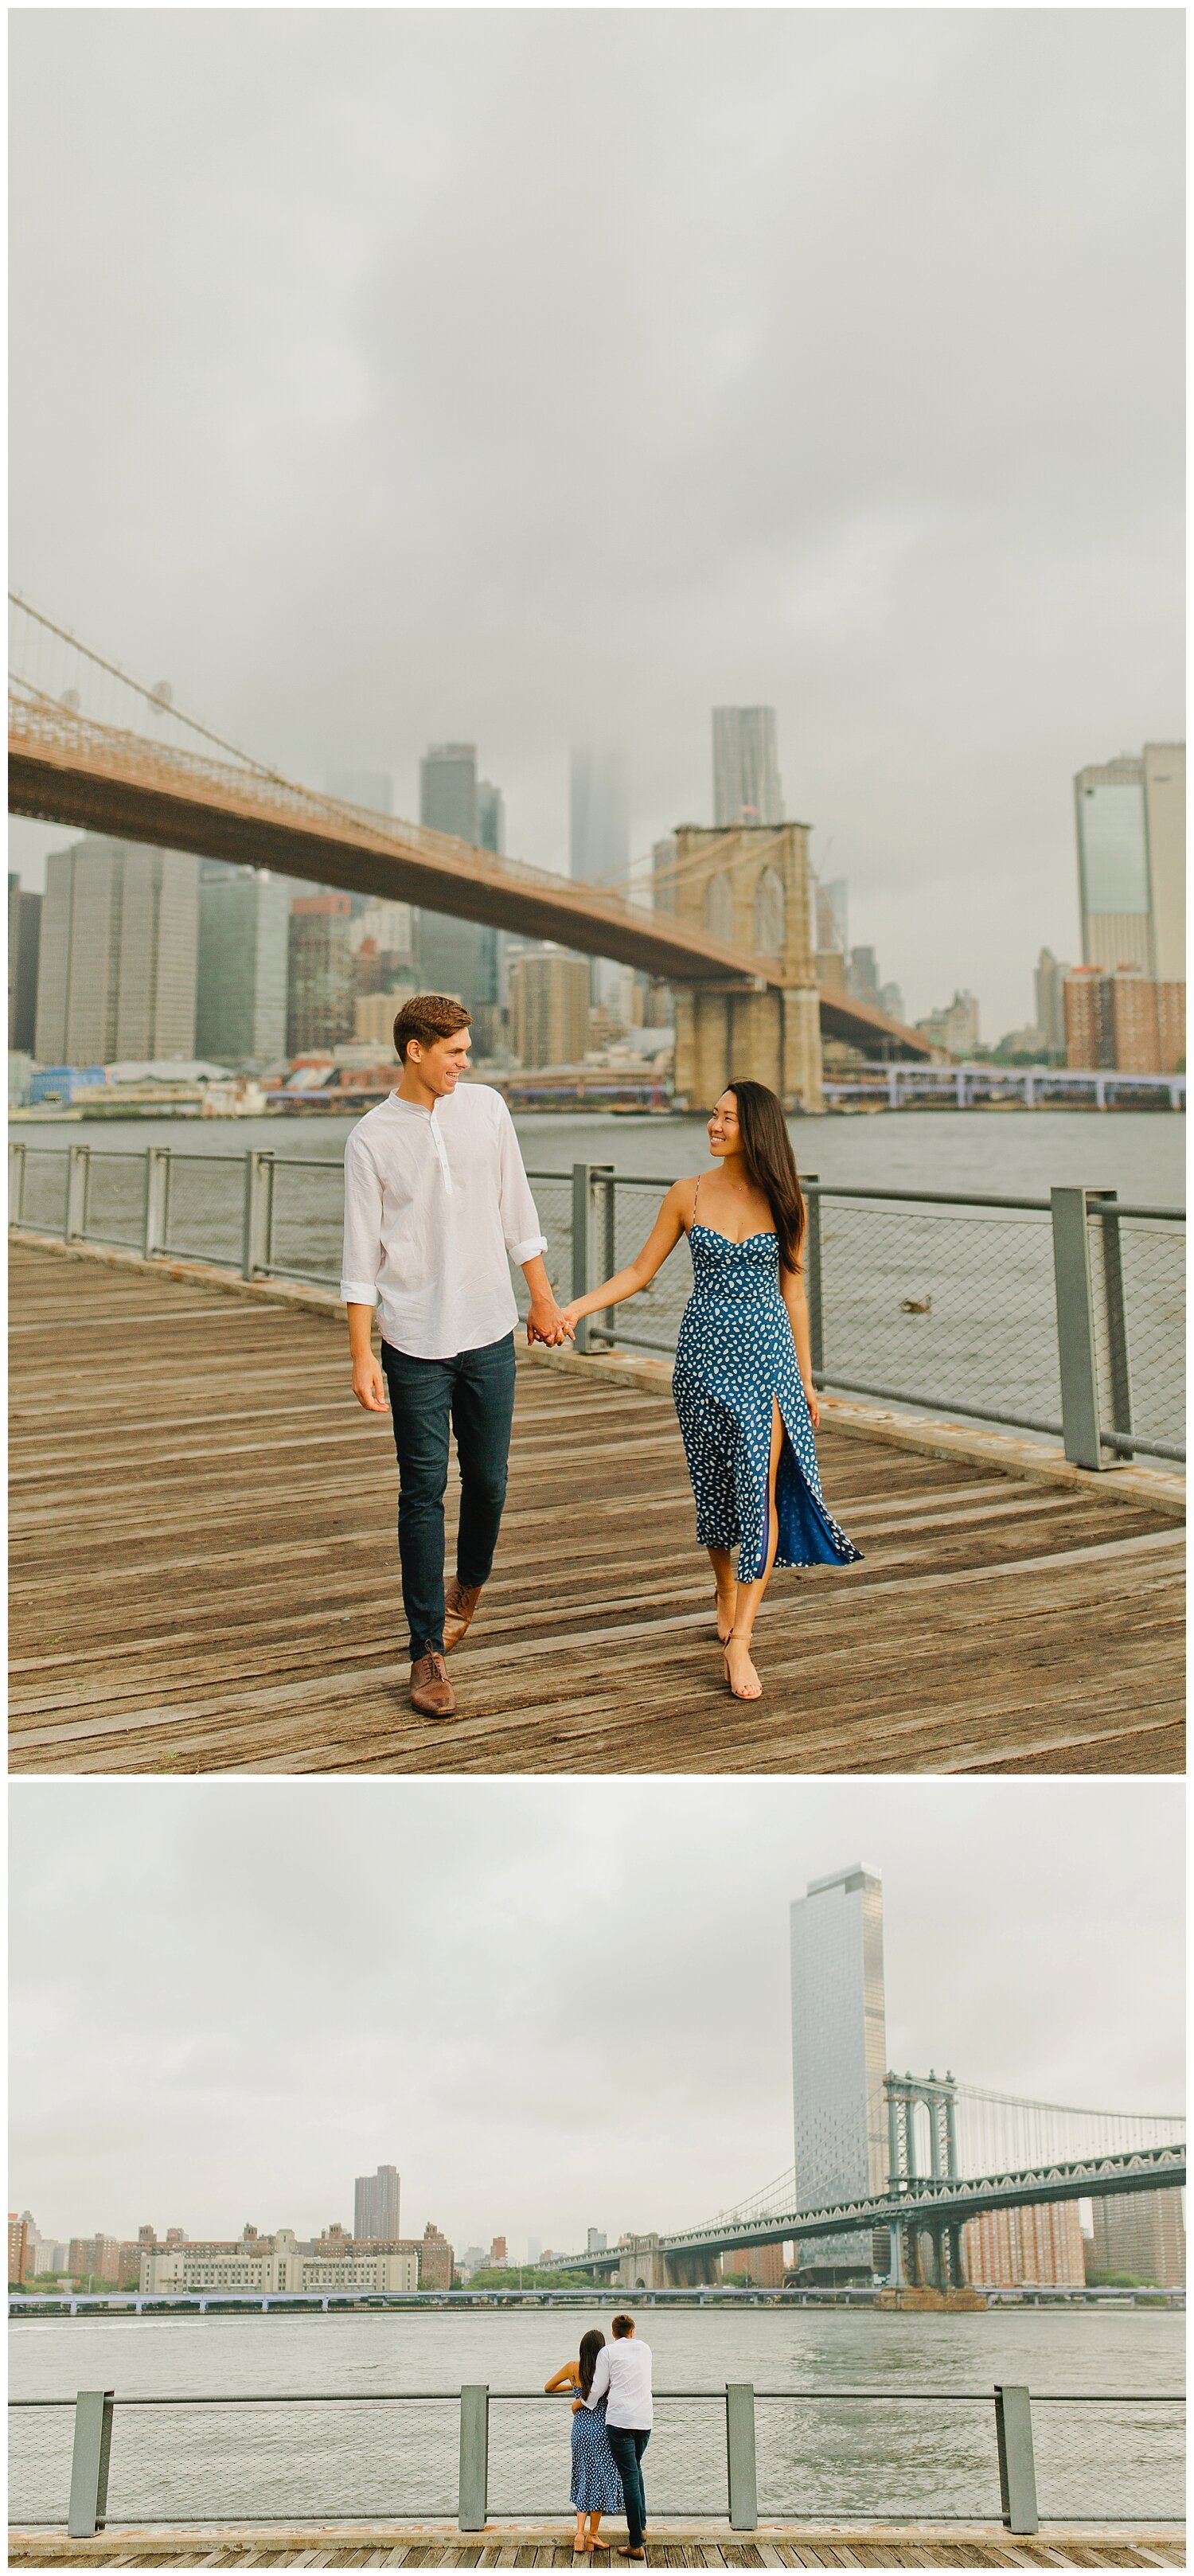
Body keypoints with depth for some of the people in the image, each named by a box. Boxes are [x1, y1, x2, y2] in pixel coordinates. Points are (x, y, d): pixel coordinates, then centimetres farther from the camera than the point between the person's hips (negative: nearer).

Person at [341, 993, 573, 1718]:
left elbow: (516, 1210, 12)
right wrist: (361, 1355, -7)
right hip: (415, 1342, -3)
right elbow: (362, 1256, -3)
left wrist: (542, 1297, 12)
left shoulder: (486, 1108, 4)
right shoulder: (372, 1139, -4)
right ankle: (429, 1651, 6)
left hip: (489, 1332, 3)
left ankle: (469, 1584, 40)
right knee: (424, 1494, -1)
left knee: (488, 1480, 10)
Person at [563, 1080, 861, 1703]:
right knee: (714, 1486, 10)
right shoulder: (687, 1196, 1)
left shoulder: (785, 1201, 1)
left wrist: (806, 1377, 11)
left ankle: (739, 1641, -12)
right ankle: (727, 1593, 36)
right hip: (703, 1352, 1)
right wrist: (575, 1308, -8)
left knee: (760, 1487, -11)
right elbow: (640, 1270, 5)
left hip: (766, 1353, -1)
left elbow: (792, 1290, 8)